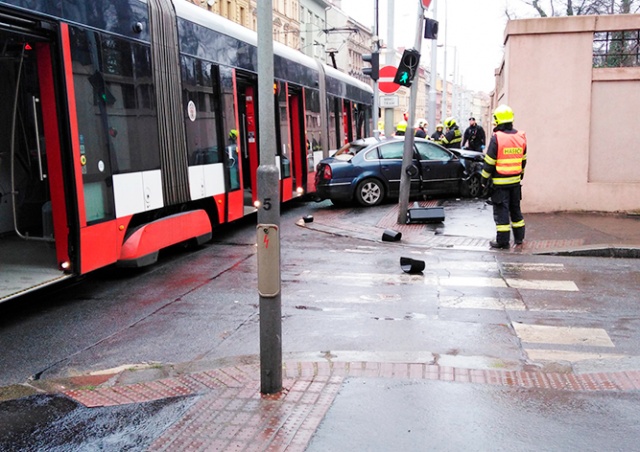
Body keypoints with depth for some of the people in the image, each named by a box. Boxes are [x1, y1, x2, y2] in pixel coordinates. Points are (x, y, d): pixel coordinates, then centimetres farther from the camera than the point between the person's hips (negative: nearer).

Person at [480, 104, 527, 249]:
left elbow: (489, 162, -13)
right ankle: (519, 237, 25)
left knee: (501, 211, -1)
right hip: (515, 180, 6)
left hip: (500, 182, -6)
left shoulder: (496, 138, -15)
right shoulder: (520, 137, 4)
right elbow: (523, 160, 13)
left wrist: (484, 179, -3)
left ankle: (503, 240, 1)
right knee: (515, 208, 17)